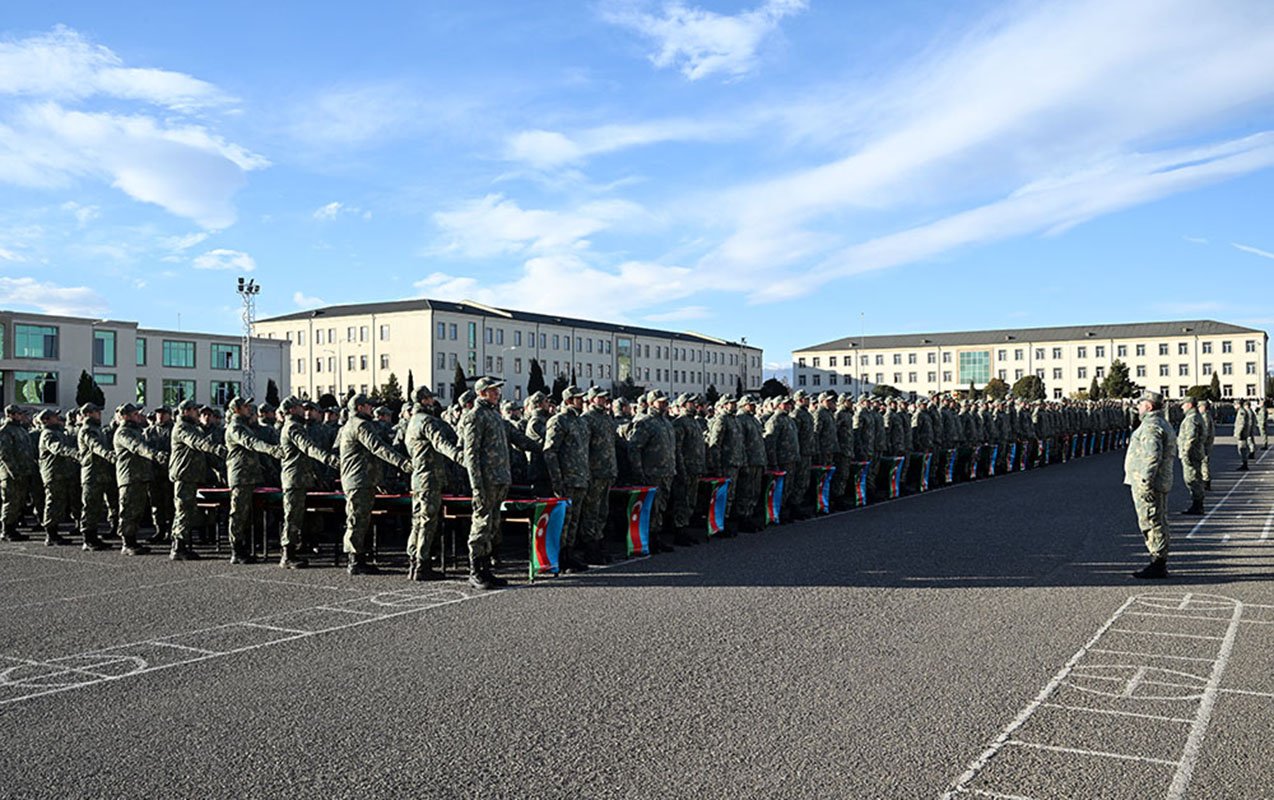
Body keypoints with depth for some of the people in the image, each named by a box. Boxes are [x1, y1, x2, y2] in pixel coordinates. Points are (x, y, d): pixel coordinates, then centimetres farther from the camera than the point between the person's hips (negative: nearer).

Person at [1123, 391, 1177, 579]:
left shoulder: (1151, 426, -17)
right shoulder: (1163, 424, 19)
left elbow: (1153, 456, -25)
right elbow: (1172, 454, 24)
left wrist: (1145, 482, -24)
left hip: (1147, 484, -11)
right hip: (1161, 483, 11)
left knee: (1152, 523, -7)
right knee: (1158, 523, 14)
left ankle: (1158, 565, -5)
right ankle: (1159, 562, 20)